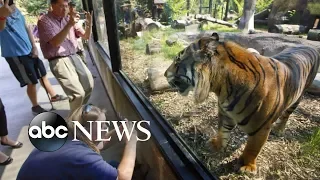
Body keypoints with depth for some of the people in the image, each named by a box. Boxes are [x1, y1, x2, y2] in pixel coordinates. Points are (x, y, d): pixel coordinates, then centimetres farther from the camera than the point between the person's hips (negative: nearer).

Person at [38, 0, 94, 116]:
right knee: (78, 93, -17)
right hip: (58, 61, -6)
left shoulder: (68, 18, 11)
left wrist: (89, 23, -9)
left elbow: (86, 36, 10)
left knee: (89, 85, 10)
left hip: (74, 56, 7)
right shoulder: (45, 21, -6)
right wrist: (69, 25, -29)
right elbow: (55, 43, -20)